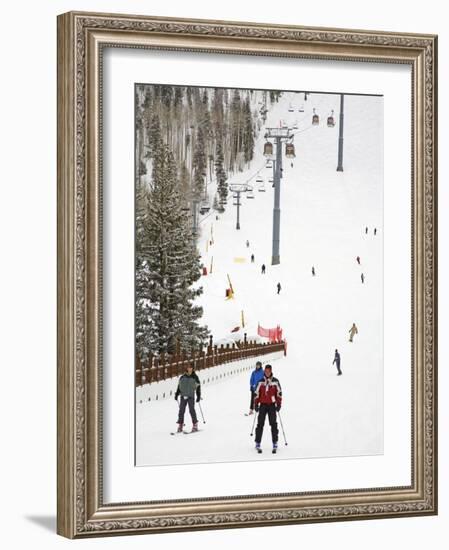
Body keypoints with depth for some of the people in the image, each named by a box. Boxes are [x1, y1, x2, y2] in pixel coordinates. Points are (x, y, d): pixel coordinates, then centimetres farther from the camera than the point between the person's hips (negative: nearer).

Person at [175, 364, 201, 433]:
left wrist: (198, 396, 0)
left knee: (191, 410, -10)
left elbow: (198, 387, 5)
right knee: (181, 410, 0)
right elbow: (179, 386, 17)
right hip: (183, 396, 3)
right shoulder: (182, 378, 9)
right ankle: (180, 425, 6)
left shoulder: (195, 377, 3)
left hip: (191, 396, -3)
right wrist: (177, 394, 14)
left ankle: (195, 425, -3)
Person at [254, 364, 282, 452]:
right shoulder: (261, 382, 3)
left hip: (272, 405, -1)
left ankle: (275, 444, 4)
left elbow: (279, 393, 3)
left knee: (273, 424, -1)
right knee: (260, 424, -1)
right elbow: (257, 393, 6)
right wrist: (256, 404, 3)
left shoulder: (275, 381, 1)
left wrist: (279, 404, -2)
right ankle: (258, 443, 3)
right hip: (263, 405, 1)